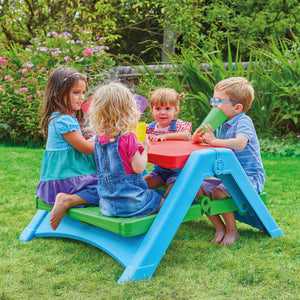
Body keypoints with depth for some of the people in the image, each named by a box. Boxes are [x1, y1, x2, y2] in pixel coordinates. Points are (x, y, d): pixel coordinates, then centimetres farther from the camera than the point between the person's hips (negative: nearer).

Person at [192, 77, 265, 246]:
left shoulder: (244, 121, -16)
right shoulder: (222, 125, 10)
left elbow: (240, 143, -36)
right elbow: (208, 143, 13)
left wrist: (214, 141, -31)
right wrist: (198, 138, -11)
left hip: (250, 176, -8)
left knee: (219, 192, -29)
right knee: (198, 189, -5)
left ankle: (232, 230, -6)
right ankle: (219, 227, 4)